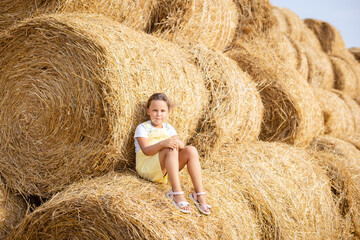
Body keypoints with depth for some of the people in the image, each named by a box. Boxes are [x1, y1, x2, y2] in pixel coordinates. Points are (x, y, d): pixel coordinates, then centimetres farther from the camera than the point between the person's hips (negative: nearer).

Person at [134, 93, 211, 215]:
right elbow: (146, 150, -16)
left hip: (167, 170, 5)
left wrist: (178, 144, -25)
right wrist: (162, 143, -35)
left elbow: (181, 145, 1)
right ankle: (176, 193, -40)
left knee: (191, 150, -19)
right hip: (147, 168, -5)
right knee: (171, 150, -32)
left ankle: (199, 193, -26)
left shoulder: (168, 128, 17)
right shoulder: (142, 128, 1)